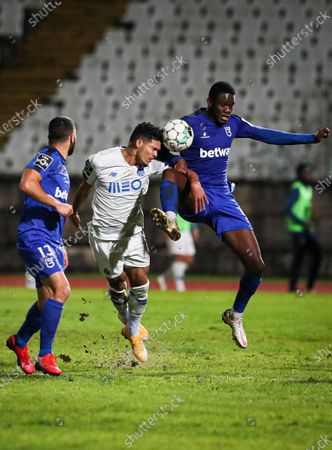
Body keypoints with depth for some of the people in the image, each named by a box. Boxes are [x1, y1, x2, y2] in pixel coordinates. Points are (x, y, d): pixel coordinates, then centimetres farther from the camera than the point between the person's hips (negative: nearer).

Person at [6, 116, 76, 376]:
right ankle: (45, 356, -19)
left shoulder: (60, 165, 22)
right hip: (34, 237, -10)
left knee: (48, 302, 12)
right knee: (61, 289, -22)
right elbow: (27, 184, -26)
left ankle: (19, 342, 34)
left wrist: (60, 246, 27)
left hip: (50, 241, 10)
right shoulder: (47, 157, -8)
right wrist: (58, 205, -19)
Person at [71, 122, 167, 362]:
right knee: (118, 282, 4)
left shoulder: (151, 165, -10)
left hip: (133, 232, 3)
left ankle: (134, 333, 13)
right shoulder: (100, 162, -17)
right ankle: (127, 321, 34)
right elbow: (85, 187, 1)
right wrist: (74, 211, 18)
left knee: (140, 279, -6)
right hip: (105, 235, -3)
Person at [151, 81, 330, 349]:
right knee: (176, 170, -39)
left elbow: (268, 135, 13)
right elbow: (162, 150, -13)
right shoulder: (191, 124, -8)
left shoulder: (233, 124, 9)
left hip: (223, 199, 5)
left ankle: (236, 315, 23)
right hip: (194, 200, -5)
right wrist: (177, 161, -35)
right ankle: (170, 219, -65)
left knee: (256, 265, -1)